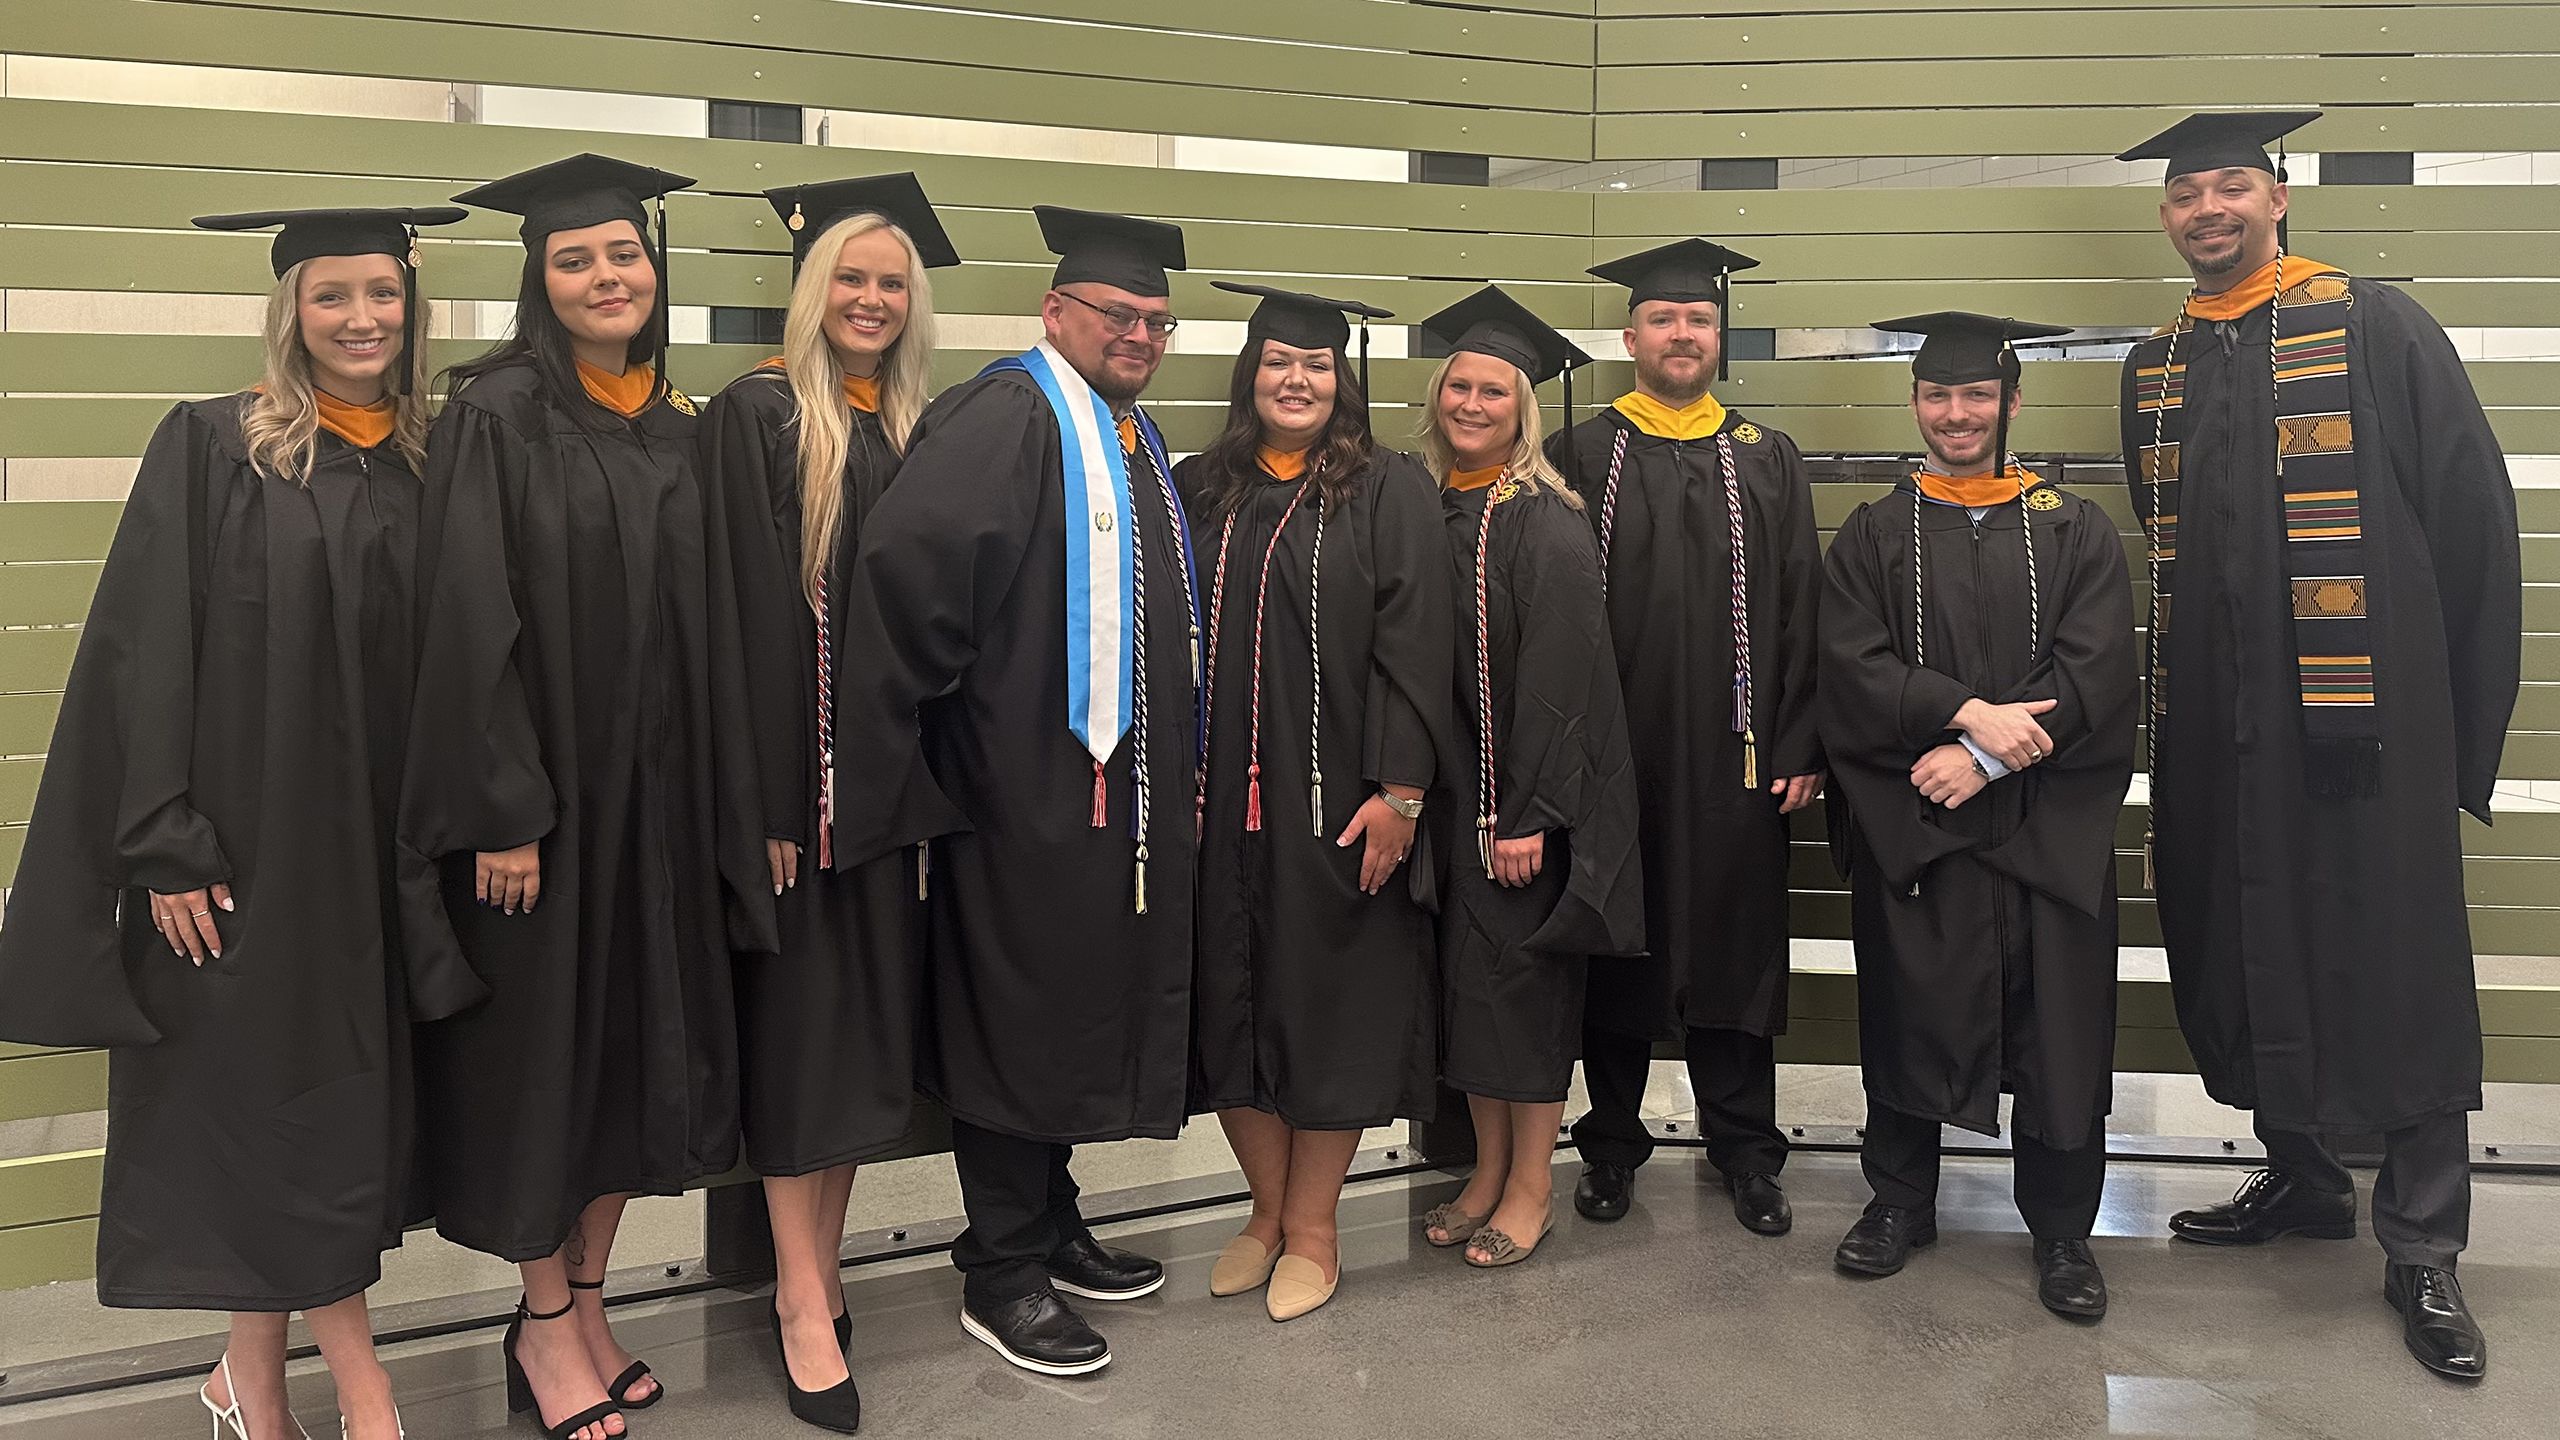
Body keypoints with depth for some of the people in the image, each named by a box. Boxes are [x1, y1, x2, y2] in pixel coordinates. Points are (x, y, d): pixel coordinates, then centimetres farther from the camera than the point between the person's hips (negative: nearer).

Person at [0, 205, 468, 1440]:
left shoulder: (426, 463, 7)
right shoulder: (210, 446, -6)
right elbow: (145, 655, -9)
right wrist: (165, 843, -14)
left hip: (372, 848, 5)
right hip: (241, 841, -4)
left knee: (341, 1099, 11)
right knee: (263, 1097, 4)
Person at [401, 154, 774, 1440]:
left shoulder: (678, 430, 8)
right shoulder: (497, 415, -8)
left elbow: (707, 631, 10)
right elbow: (472, 624, -13)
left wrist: (723, 810, 6)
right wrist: (502, 812, -18)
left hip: (658, 792, 6)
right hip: (538, 788, -5)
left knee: (640, 1041, 12)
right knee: (544, 1044, 5)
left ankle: (585, 1301, 29)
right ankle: (545, 1326, 23)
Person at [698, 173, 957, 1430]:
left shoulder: (914, 432, 12)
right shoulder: (756, 415, -6)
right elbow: (748, 614, -13)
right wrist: (768, 795, -18)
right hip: (795, 762, -6)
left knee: (866, 1015, 10)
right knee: (799, 1018, 0)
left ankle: (816, 1271, 23)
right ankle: (805, 1305, 9)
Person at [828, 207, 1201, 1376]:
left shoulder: (1137, 439, 16)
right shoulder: (1006, 418, -14)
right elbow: (907, 558, -27)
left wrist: (1173, 755, 17)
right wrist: (893, 740, -24)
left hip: (1126, 780, 9)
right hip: (1030, 781, -9)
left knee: (1078, 1004, 17)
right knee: (1024, 1009, 1)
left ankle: (1049, 1225, 32)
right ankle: (999, 1275, 15)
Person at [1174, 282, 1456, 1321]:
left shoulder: (1390, 492, -2)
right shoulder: (1198, 491, 8)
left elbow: (1413, 646, -8)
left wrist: (1399, 792, -14)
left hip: (1335, 797, -3)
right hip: (1221, 798, 3)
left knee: (1330, 1000, 4)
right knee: (1232, 999, 9)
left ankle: (1311, 1229, 19)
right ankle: (1269, 1208, 26)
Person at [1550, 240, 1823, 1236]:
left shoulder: (1767, 461, 9)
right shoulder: (1580, 458, 4)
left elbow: (1800, 612, 5)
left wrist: (1800, 749, -2)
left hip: (1734, 760, 1)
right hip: (1614, 754, -1)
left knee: (1735, 947, 8)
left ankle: (1745, 1151, 22)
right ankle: (1611, 1144, 24)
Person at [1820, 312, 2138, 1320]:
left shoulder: (2075, 531, 7)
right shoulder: (1874, 535, 7)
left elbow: (2094, 672, -5)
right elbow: (1853, 668, -5)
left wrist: (1990, 754, -15)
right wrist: (1968, 710, -18)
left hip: (2047, 826, 0)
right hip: (1906, 820, 0)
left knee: (2057, 1019, 3)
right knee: (1908, 1007, 6)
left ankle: (2061, 1228, 18)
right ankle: (1900, 1200, 23)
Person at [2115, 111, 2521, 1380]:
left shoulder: (2380, 332, -2)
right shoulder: (2154, 368, 12)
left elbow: (2472, 516, -2)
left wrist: (2448, 705, -3)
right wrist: (2163, 697, 11)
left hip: (2364, 712, -4)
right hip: (2214, 725, 5)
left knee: (2398, 968, 0)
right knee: (2249, 953, 11)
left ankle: (2422, 1252, 10)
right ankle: (2301, 1175, 29)